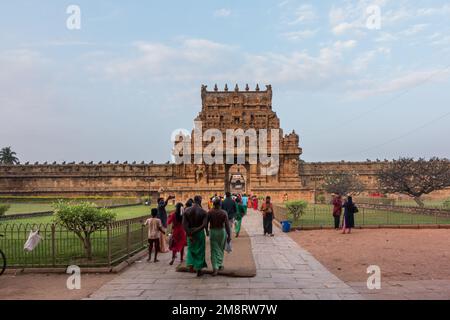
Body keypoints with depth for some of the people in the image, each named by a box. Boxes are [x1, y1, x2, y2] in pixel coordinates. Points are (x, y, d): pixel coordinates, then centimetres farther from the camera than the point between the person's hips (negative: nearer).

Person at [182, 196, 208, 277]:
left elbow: (184, 224, -11)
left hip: (190, 233, 2)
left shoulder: (186, 211, -4)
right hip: (199, 233, -2)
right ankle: (198, 270, 18)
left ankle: (191, 264, 10)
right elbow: (204, 225, -21)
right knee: (200, 251, 12)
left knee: (191, 249, 24)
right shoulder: (203, 212, -11)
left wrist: (189, 234, -11)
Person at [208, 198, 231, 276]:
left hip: (213, 232, -1)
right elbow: (227, 225, -11)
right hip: (222, 231, 1)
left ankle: (215, 267, -8)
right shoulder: (224, 212, -8)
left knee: (214, 250, 3)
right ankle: (220, 264, 30)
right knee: (221, 249, 20)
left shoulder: (210, 212, -8)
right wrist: (229, 235, -7)